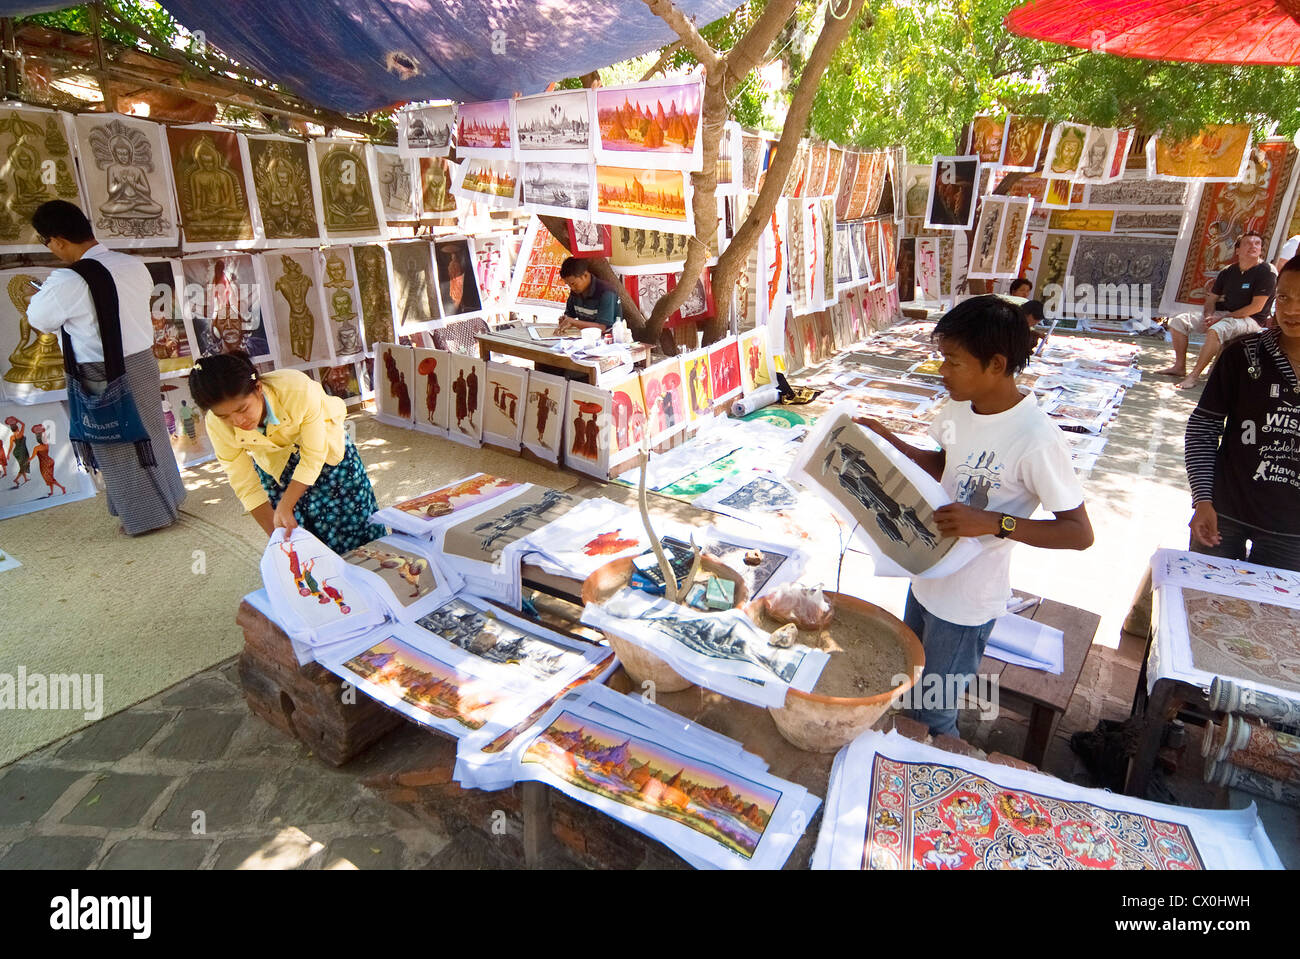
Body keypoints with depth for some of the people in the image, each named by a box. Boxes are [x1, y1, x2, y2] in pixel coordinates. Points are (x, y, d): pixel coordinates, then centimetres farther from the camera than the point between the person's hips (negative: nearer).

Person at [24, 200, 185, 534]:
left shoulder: (68, 283, -21)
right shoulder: (134, 265, -3)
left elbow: (39, 320, -5)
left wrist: (45, 291, 16)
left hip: (105, 377, -6)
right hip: (144, 363, 6)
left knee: (119, 448, 9)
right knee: (151, 435, 21)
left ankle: (146, 516, 21)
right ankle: (169, 498, 36)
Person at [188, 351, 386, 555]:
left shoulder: (297, 388, -40)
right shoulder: (216, 424, -29)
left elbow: (313, 456, -29)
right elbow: (246, 486, -18)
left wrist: (284, 507, -33)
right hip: (275, 464, 2)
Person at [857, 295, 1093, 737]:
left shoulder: (1036, 440, -27)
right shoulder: (958, 408, -4)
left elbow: (1080, 533, -21)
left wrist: (994, 522, -32)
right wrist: (887, 440, 0)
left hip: (966, 601, -8)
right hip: (927, 578, 8)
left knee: (931, 716, 10)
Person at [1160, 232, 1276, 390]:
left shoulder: (1267, 272, -9)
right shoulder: (1228, 271, 9)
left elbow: (1257, 307, -15)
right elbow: (1212, 298, 14)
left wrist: (1223, 317, -18)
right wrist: (1209, 315, -8)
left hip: (1250, 320, -7)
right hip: (1222, 314, 7)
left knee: (1215, 330, -38)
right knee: (1179, 321, -7)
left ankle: (1194, 375, -33)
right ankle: (1180, 367, -5)